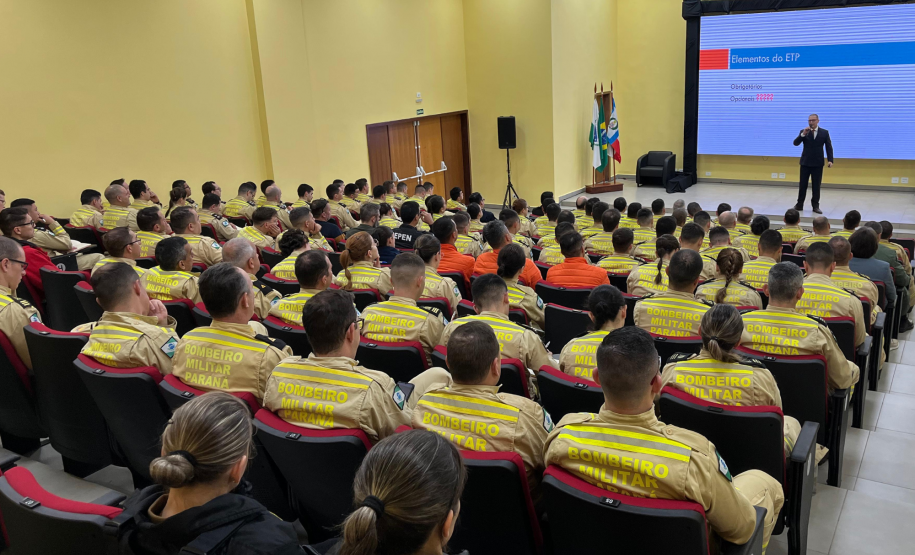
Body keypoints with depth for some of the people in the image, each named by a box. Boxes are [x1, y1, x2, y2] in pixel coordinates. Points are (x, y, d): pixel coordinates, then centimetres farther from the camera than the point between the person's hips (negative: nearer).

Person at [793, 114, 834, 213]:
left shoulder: (824, 133, 2)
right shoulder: (803, 132, 2)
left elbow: (829, 147, 2)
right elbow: (795, 143, -8)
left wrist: (830, 160, -8)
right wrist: (803, 134, -22)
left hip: (818, 163, 0)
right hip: (805, 162, 0)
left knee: (816, 185, 4)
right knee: (802, 184, 3)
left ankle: (815, 206, 10)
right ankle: (799, 204, 10)